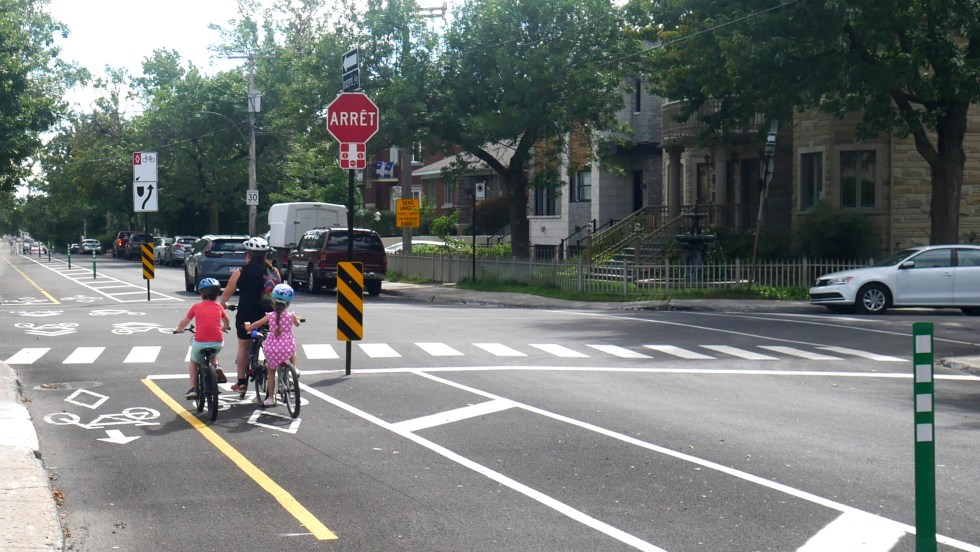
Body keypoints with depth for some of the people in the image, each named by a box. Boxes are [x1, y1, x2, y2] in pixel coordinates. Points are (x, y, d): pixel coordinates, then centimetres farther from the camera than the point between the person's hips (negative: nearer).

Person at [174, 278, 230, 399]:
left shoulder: (196, 307, 7)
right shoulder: (219, 307, 13)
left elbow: (183, 323, 16)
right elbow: (226, 322, 33)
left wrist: (178, 330, 38)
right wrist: (224, 327, 55)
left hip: (200, 342, -2)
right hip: (218, 343, 2)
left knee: (193, 362, 26)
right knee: (213, 354, 38)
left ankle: (193, 389, 16)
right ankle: (216, 367, 11)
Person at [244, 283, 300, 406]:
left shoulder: (269, 316, -3)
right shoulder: (291, 316, -2)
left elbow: (249, 327, 4)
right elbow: (297, 324, 23)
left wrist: (247, 326, 26)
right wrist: (297, 319, 45)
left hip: (272, 349, 0)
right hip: (287, 348, 0)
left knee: (271, 371, 20)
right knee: (293, 351, 36)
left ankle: (270, 397, 21)